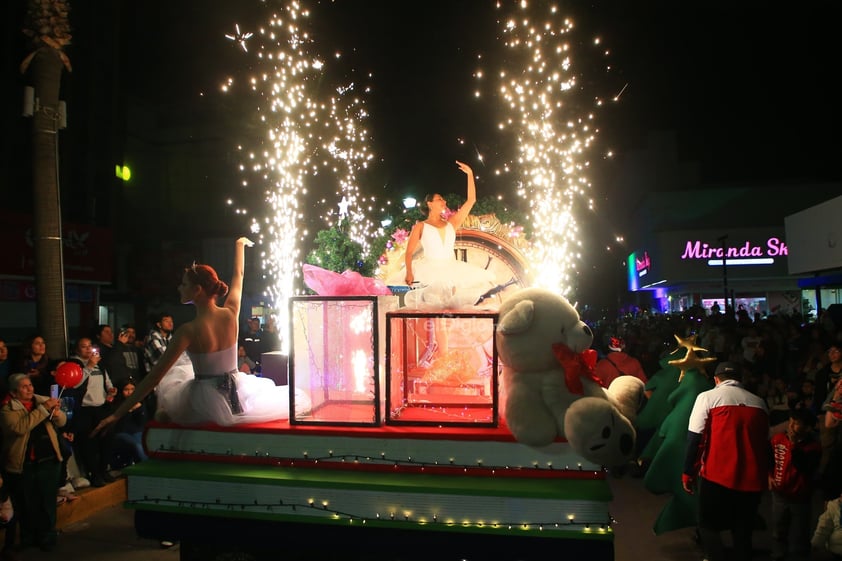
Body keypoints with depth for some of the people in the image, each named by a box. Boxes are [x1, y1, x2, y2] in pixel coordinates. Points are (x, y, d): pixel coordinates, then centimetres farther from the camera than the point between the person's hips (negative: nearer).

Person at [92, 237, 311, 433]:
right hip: (238, 396, 3)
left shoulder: (189, 330, -22)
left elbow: (154, 377, -21)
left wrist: (116, 414, -17)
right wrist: (240, 245, 28)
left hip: (205, 403, -2)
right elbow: (238, 275, 9)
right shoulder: (231, 313, -11)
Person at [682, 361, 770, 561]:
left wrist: (688, 472, 0)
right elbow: (765, 441, 15)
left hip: (717, 476, -4)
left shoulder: (708, 397, 0)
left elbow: (695, 438, -6)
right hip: (752, 479, 4)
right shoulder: (759, 402, 12)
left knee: (709, 526, 11)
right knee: (743, 532, 14)